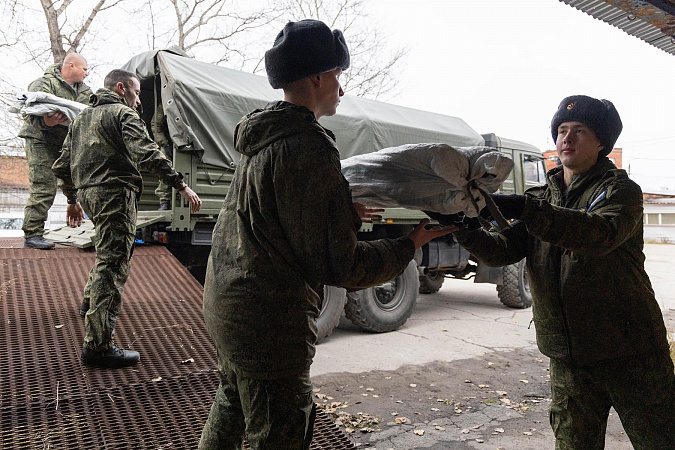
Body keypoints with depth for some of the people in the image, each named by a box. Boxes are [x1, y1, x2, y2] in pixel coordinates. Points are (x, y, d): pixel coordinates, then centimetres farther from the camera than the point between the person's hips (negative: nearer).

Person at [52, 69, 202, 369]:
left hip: (88, 193, 9)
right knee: (113, 265, -10)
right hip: (114, 192, -9)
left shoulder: (82, 117, 24)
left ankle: (91, 299, 49)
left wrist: (72, 200, 34)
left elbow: (62, 165, 25)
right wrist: (181, 186, -23)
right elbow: (147, 154, -20)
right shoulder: (123, 113, -2)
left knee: (107, 249, 33)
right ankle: (97, 346, -11)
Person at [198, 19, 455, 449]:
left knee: (233, 403, 31)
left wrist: (350, 211, 18)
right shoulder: (309, 150, -23)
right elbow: (338, 266, -20)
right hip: (270, 321, -10)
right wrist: (410, 245, -8)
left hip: (225, 301, 10)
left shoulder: (263, 136, 7)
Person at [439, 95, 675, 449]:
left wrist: (524, 209, -36)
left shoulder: (620, 190, -3)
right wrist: (468, 232, -24)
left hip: (629, 352, -4)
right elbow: (504, 249, -2)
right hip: (568, 357, 4)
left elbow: (601, 233, -26)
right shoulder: (542, 198, 12)